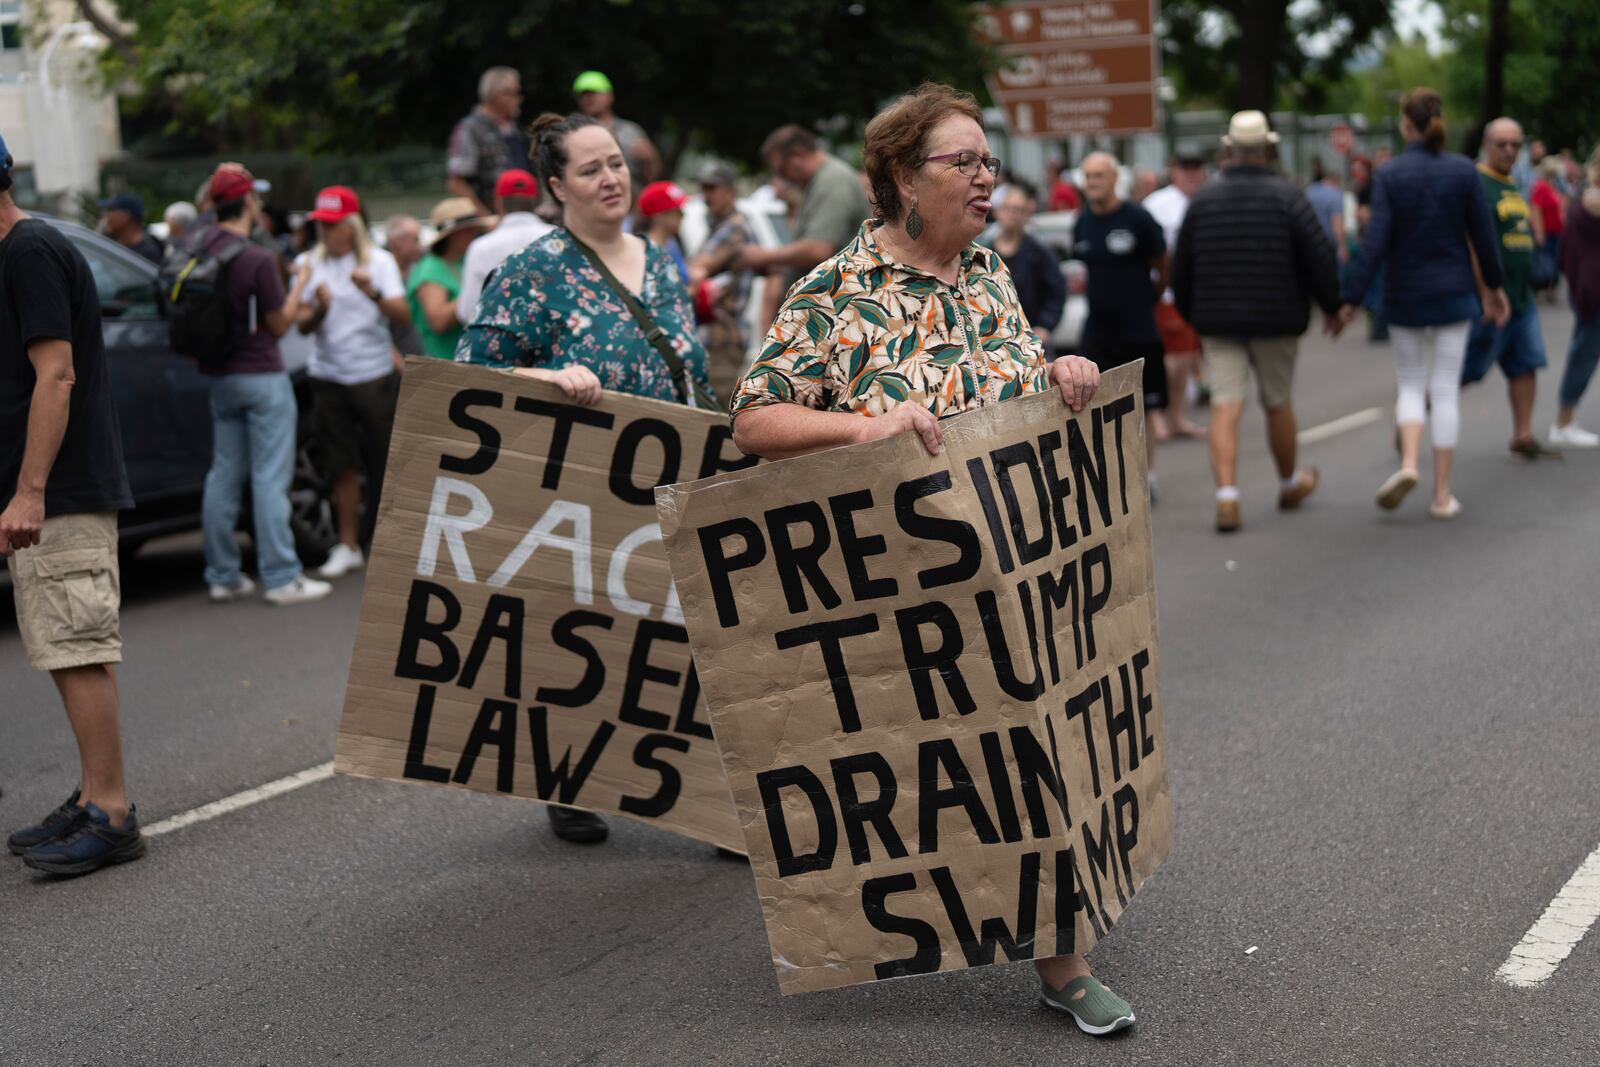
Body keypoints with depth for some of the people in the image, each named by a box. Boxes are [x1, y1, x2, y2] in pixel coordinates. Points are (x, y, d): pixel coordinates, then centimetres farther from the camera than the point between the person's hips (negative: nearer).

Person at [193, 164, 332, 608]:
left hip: (220, 377, 7)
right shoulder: (258, 260, -18)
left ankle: (223, 575, 17)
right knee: (270, 476, -4)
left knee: (224, 475, 12)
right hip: (261, 376, -7)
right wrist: (300, 284, 4)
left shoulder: (200, 249, 1)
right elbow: (280, 324, -8)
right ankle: (282, 578, -2)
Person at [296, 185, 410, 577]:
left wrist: (374, 293, -30)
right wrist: (319, 308, -20)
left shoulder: (379, 261, 0)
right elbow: (302, 325, 2)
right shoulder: (310, 264, 6)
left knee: (384, 462, -1)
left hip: (373, 373, -2)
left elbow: (403, 315, -12)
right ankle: (348, 546, 11)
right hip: (328, 375, 2)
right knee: (342, 466, 4)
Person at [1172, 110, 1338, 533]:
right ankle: (1290, 485, 32)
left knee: (1225, 407, -3)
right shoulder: (1287, 196, -5)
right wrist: (1332, 305, 6)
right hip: (1276, 319, -1)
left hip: (1218, 321, 1)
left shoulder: (1203, 200, 3)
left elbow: (1181, 268, 9)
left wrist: (1193, 316, 21)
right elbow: (1320, 257, -8)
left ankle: (1226, 497, -17)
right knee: (1278, 403, 14)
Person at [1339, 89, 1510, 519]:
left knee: (1411, 384, 15)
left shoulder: (1390, 175, -9)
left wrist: (1352, 298, -11)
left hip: (1406, 295, -1)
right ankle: (1442, 494, 5)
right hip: (1455, 293, 1)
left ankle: (1408, 462, -10)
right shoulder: (1463, 171, -4)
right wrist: (1493, 286, 15)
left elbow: (1376, 242, -14)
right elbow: (1483, 235, 1)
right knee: (1446, 389, 5)